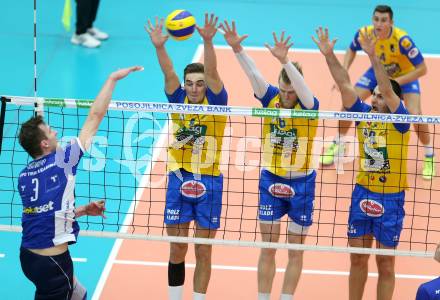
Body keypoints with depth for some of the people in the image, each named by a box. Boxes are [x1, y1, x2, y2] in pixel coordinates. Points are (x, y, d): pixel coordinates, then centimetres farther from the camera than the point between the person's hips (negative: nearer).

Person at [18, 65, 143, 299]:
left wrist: (83, 210, 21)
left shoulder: (24, 176, 7)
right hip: (52, 262, -8)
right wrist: (113, 78, -3)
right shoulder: (60, 162, -13)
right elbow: (95, 116, -9)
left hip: (28, 255, 8)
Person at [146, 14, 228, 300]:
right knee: (176, 249, 6)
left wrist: (208, 41, -36)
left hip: (208, 182, -2)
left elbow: (212, 72, -20)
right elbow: (169, 72, -14)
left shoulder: (215, 102, -5)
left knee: (203, 252, 5)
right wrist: (159, 46, -32)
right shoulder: (178, 101, 1)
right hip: (178, 180, 2)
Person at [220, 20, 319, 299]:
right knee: (267, 249, 7)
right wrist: (237, 49, -38)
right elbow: (253, 73, -21)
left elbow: (301, 86, -37)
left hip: (301, 184, -2)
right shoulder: (271, 98, -8)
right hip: (270, 180, 2)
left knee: (295, 252, 9)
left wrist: (284, 60, -52)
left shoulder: (309, 106, -16)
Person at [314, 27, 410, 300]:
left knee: (385, 261, 4)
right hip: (362, 193, 4)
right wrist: (330, 55, -13)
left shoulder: (399, 121, -9)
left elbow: (389, 91, -25)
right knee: (358, 257, 10)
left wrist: (374, 57, -34)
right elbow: (345, 84, -4)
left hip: (391, 198, -4)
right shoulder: (364, 114, 2)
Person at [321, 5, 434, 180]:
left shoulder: (402, 40, -39)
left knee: (414, 114, -23)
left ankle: (429, 156, 3)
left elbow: (422, 69, -32)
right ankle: (338, 146, 21)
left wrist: (396, 82, -39)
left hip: (405, 75, -4)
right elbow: (352, 50, -1)